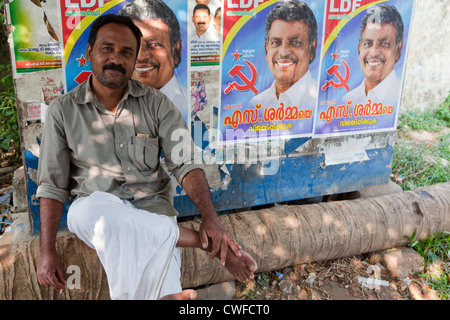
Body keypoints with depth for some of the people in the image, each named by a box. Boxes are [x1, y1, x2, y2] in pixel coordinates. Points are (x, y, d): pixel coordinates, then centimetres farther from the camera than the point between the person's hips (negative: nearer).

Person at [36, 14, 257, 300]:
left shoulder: (156, 103, 0)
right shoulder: (63, 111, 1)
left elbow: (185, 164, -5)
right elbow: (52, 185, 2)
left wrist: (212, 221, -19)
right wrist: (48, 252, -7)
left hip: (151, 208, -2)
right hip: (95, 207, 2)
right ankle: (200, 240, -23)